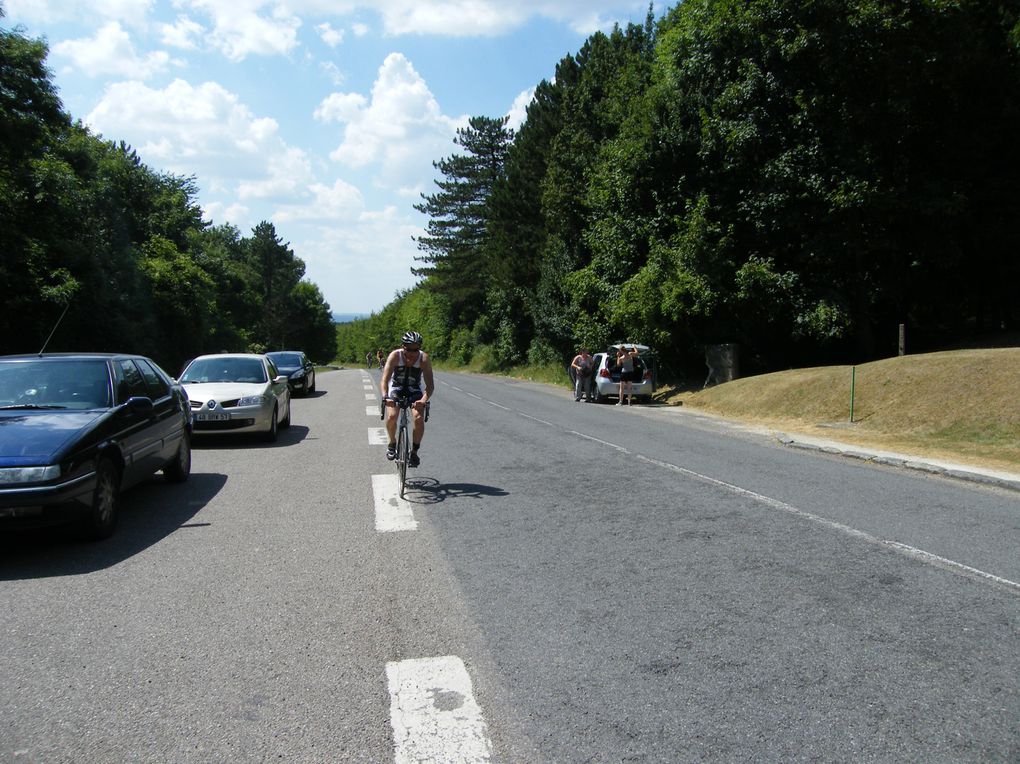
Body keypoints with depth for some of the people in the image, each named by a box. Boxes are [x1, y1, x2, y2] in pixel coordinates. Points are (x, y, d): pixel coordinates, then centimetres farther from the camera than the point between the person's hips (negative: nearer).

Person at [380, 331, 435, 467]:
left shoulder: (424, 358, -26)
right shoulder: (395, 356, -27)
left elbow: (430, 384, -33)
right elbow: (384, 380, -34)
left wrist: (424, 400, -52)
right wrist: (385, 396, -53)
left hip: (414, 390, 0)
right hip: (396, 387, 0)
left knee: (419, 418, -22)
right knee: (391, 416, -22)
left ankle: (414, 452, -4)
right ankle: (392, 443, 7)